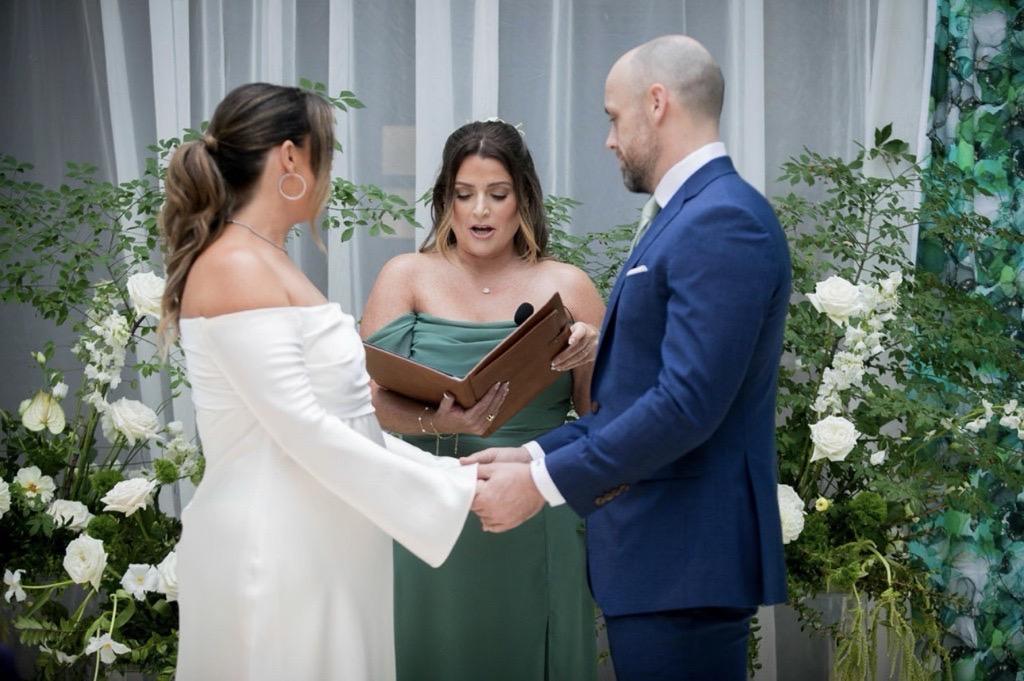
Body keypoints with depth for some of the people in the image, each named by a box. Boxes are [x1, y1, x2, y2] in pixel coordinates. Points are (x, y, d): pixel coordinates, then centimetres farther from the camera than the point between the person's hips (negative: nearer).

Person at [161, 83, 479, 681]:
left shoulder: (268, 265, 13)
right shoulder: (237, 268, -15)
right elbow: (306, 433, -20)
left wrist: (451, 472, 6)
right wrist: (453, 494, -16)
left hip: (320, 547, 9)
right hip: (274, 553, -9)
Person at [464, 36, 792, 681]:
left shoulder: (725, 221, -16)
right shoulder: (683, 216, 16)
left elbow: (687, 404, -24)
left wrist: (544, 482, -18)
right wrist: (535, 454, 8)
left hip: (684, 559, -10)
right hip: (656, 551, 10)